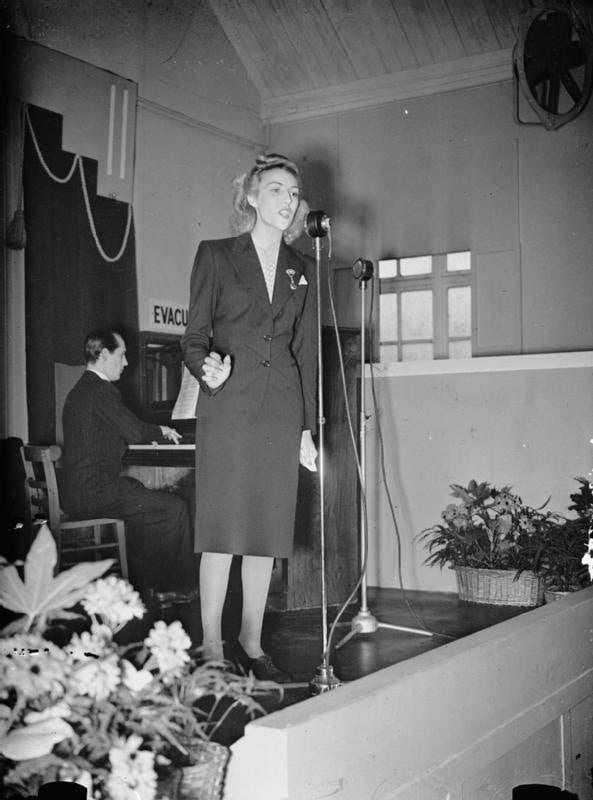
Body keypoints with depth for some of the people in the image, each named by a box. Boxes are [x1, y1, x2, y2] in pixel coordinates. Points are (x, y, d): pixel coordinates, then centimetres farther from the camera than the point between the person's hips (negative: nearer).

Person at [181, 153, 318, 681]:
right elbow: (194, 335, 2)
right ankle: (212, 648, 5)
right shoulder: (216, 256, 4)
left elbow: (306, 352, 14)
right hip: (227, 406, -4)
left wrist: (308, 427, 10)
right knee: (222, 528, -4)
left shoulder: (302, 269, 15)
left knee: (268, 529, 5)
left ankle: (251, 645, 16)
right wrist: (206, 367, -21)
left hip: (281, 412, 4)